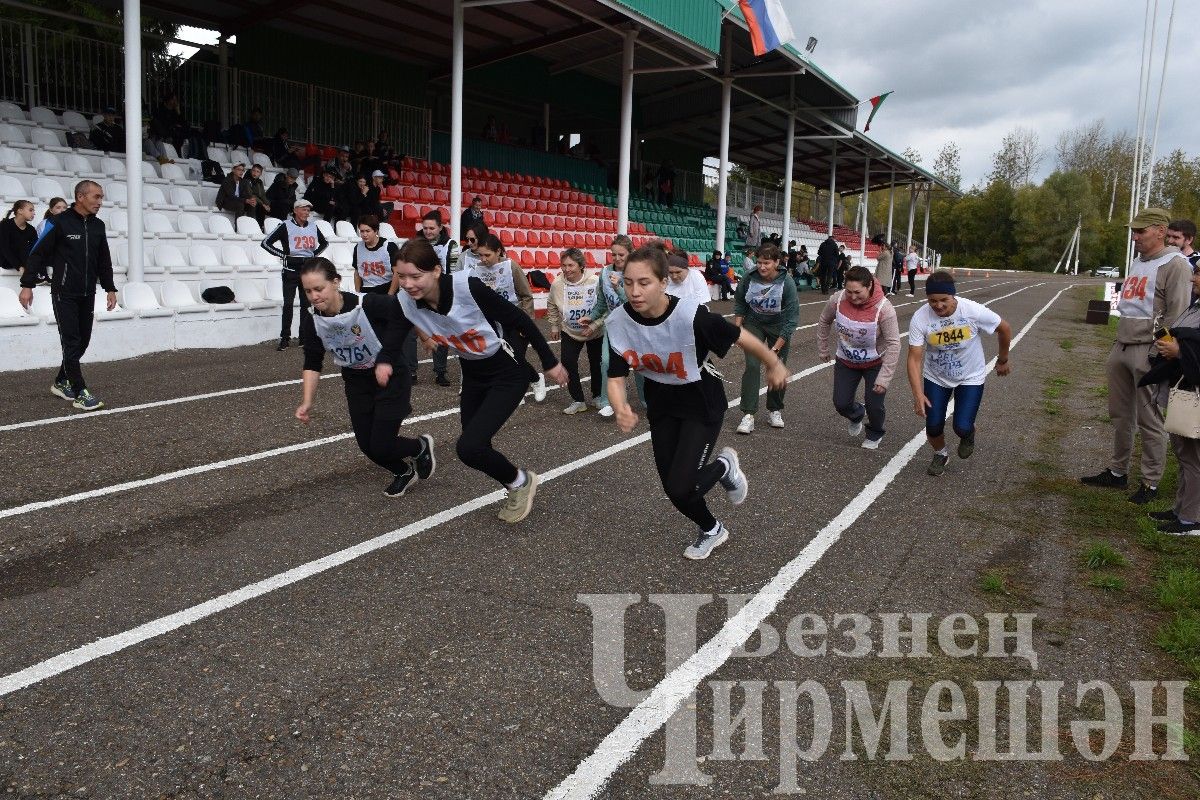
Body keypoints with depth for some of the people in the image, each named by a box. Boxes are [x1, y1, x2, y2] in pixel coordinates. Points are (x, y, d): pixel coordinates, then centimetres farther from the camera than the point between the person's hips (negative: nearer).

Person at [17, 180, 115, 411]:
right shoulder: (60, 223, -8)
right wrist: (27, 285, -11)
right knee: (71, 342, -7)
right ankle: (81, 394, -7)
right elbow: (37, 254, -7)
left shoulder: (98, 225, 9)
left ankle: (62, 383, 25)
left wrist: (110, 289, 15)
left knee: (83, 341, 8)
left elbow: (104, 261, 18)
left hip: (88, 295, 6)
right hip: (64, 294, -6)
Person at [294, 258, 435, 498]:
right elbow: (312, 363, -7)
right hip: (356, 380, 5)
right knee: (367, 446, 5)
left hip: (390, 375, -5)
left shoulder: (367, 304, -32)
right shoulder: (310, 318, -16)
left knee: (381, 447, -8)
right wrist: (307, 402, -15)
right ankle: (404, 472, 37)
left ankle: (421, 446, 25)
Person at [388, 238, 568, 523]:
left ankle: (520, 481, 11)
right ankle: (518, 488, 40)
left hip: (508, 373, -6)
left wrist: (550, 362, -12)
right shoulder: (406, 301, -16)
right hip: (472, 374, 7)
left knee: (469, 448, -18)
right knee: (473, 448, 13)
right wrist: (384, 361, -23)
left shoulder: (467, 287, -31)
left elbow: (519, 320, -21)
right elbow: (396, 331, 1)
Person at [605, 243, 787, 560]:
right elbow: (616, 378, -13)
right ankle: (711, 530, 43)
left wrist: (774, 365, 0)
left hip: (702, 402, -4)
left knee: (680, 487, -14)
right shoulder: (617, 322, -21)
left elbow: (741, 338, -17)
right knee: (672, 488, 10)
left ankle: (724, 467, 21)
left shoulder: (691, 316, -33)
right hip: (661, 402, 4)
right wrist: (621, 411, -35)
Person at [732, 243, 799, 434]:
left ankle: (774, 411, 23)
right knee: (752, 366, -14)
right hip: (754, 323, 0)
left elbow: (791, 319, -23)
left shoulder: (786, 283, -26)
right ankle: (748, 416, -14)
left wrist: (775, 349, -24)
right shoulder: (749, 279, -20)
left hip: (779, 327, 0)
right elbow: (740, 304, 1)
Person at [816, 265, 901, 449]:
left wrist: (884, 378, -29)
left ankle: (875, 434, 33)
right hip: (845, 361, 3)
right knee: (841, 404, 5)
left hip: (875, 363, -3)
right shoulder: (837, 300, -22)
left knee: (873, 405, -2)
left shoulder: (884, 308, -31)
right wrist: (822, 349, 9)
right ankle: (856, 415, 44)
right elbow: (824, 322, 0)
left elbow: (893, 344, -27)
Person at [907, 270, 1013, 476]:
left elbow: (1004, 329, -6)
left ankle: (968, 435, 29)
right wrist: (918, 394, -30)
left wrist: (1002, 360, 9)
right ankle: (940, 454, 33)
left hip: (970, 378, -1)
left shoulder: (974, 311, -25)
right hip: (935, 378, 1)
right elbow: (914, 359, -21)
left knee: (962, 428, -11)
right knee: (933, 427, -2)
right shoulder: (920, 319, -24)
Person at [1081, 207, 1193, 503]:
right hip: (1121, 347, 8)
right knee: (1120, 415, 15)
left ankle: (1150, 483, 9)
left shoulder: (1174, 265, -10)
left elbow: (1177, 316, -15)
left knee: (1149, 420, 0)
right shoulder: (1137, 263, 17)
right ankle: (1118, 471, 26)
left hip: (1148, 352, -8)